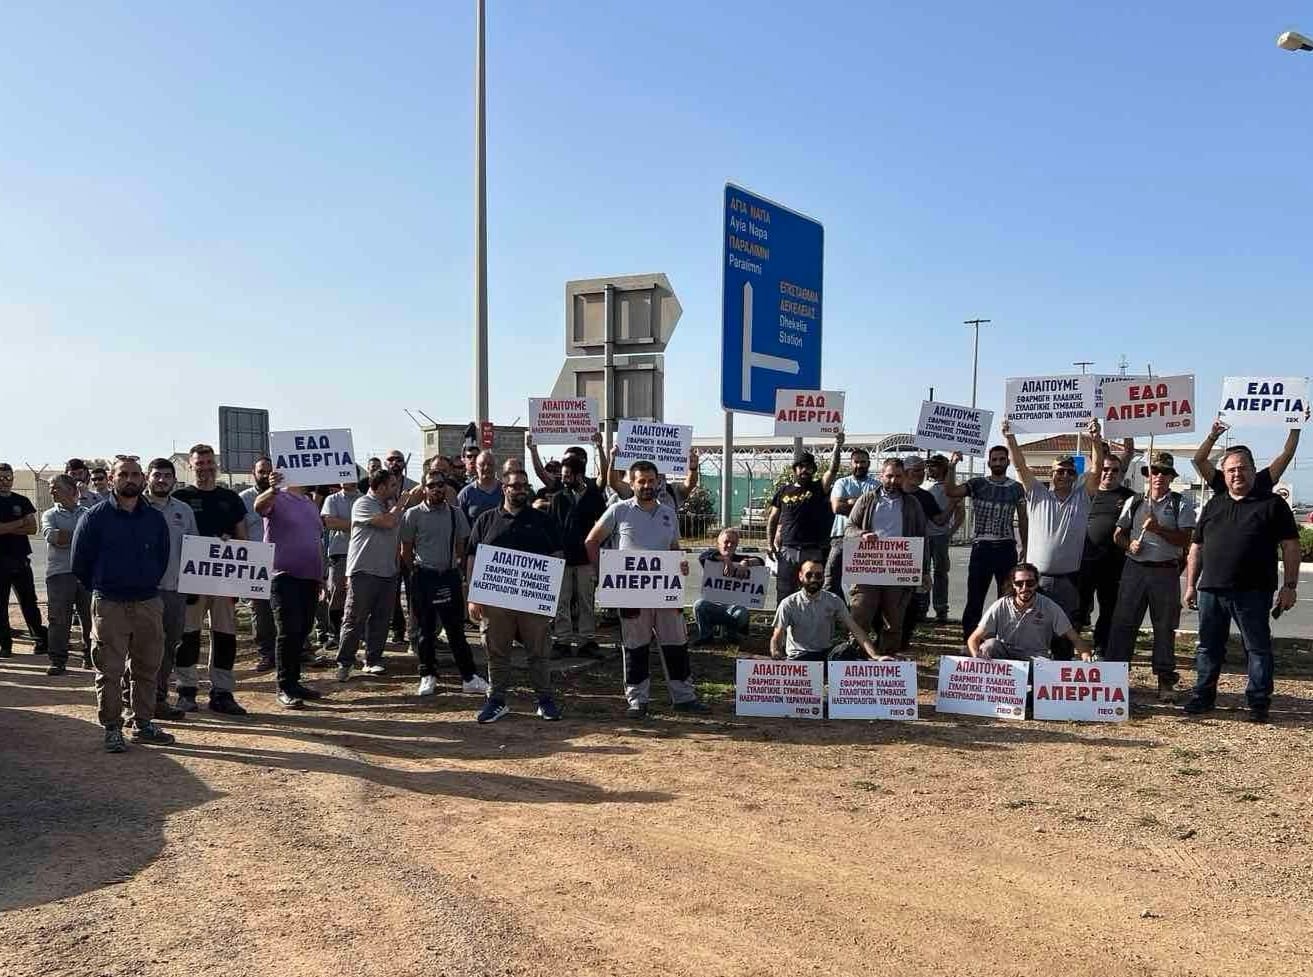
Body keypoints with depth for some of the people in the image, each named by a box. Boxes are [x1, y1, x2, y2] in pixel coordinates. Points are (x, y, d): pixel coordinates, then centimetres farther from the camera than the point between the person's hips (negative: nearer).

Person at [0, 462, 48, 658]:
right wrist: (21, 522, -6)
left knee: (29, 602, 5)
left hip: (21, 559, 2)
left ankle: (40, 639, 8)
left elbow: (33, 528, 0)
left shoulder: (22, 501, 10)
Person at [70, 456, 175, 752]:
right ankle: (112, 729, 9)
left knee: (147, 668, 9)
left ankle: (142, 724, 20)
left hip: (148, 603, 3)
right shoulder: (95, 516, -2)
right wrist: (100, 589, 8)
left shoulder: (155, 518, 8)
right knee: (110, 670, 0)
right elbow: (80, 561, 2)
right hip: (109, 605, -3)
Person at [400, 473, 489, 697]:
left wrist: (458, 569, 6)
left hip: (450, 575, 2)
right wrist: (416, 573, 3)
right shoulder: (413, 515, -2)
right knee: (425, 629, 7)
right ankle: (428, 676, 19)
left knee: (456, 628, 5)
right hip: (423, 577, -2)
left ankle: (468, 677, 8)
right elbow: (406, 550, 3)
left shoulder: (456, 514, 6)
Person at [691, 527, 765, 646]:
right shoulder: (710, 559, 9)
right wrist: (725, 559, -29)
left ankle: (732, 634, 5)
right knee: (699, 604, -31)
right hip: (711, 603, -1)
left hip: (734, 604, 1)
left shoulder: (739, 559, 14)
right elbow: (704, 555, -17)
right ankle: (705, 635, -5)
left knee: (743, 612, -30)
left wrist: (745, 563, -21)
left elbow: (760, 561, -1)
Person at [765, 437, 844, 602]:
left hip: (814, 552, -2)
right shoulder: (784, 492, 13)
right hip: (787, 550, 2)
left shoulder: (819, 488, 6)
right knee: (784, 594, 4)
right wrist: (770, 543, 6)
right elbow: (772, 519, 16)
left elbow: (833, 470, -10)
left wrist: (837, 447, -23)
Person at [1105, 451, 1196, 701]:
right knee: (1122, 622, 0)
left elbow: (1185, 540, -6)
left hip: (1166, 571, -2)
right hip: (1134, 568, 2)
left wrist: (1159, 529, -17)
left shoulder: (1181, 504, 3)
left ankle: (1165, 680, 15)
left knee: (1165, 627, 5)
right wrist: (1129, 544, -5)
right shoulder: (1134, 502, 12)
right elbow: (1119, 534, 15)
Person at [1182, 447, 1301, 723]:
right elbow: (1196, 547, 16)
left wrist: (1289, 586, -9)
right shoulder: (1213, 505, 15)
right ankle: (1204, 695, 22)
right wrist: (1191, 585, 12)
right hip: (1211, 589, 4)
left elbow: (1290, 546, -1)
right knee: (1209, 646, 11)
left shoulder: (1272, 504, 3)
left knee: (1258, 647, 3)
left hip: (1253, 592, -4)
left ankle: (1259, 702, 12)